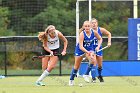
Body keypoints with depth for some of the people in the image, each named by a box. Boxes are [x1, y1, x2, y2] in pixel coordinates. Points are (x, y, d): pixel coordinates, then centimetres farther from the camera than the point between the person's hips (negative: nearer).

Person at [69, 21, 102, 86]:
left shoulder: (94, 32, -20)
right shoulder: (82, 34, -31)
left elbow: (100, 39, 1)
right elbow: (81, 47, -36)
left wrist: (98, 46, -14)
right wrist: (87, 52, -50)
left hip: (89, 49, 2)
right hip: (80, 50, -2)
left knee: (93, 60, -27)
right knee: (76, 66, 7)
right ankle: (71, 80, 27)